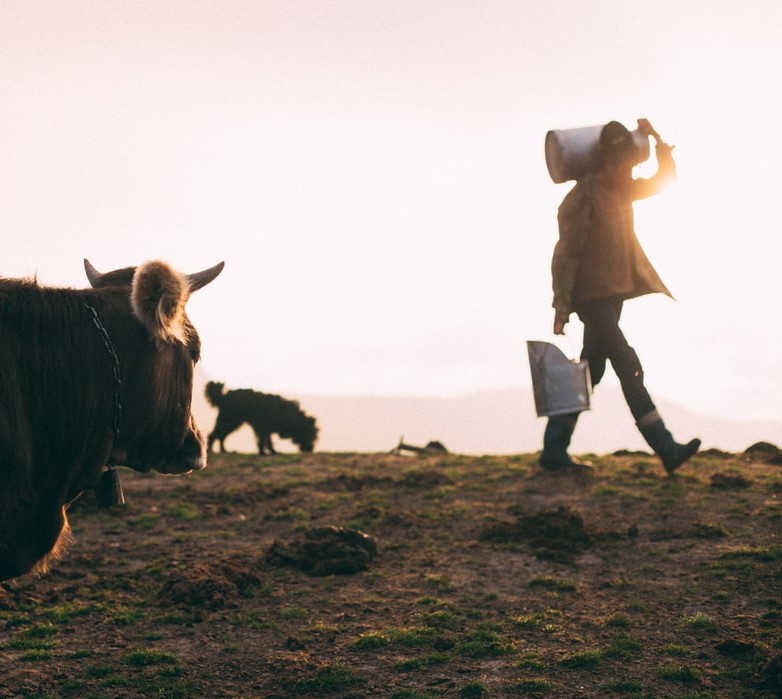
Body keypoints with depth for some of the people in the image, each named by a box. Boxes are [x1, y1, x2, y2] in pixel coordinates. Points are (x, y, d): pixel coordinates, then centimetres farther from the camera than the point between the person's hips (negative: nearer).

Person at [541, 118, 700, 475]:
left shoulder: (622, 190, 11)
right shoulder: (582, 198, -14)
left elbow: (664, 178, 21)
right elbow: (565, 253, -16)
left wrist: (657, 140, 6)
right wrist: (562, 306, -18)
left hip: (615, 294, 9)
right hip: (591, 296, -9)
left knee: (590, 372, 9)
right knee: (628, 367, -13)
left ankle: (554, 451, 14)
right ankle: (666, 449, -16)